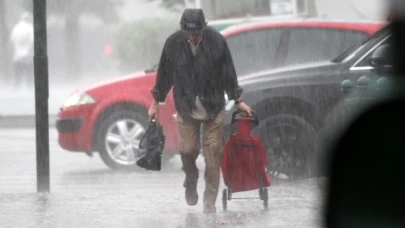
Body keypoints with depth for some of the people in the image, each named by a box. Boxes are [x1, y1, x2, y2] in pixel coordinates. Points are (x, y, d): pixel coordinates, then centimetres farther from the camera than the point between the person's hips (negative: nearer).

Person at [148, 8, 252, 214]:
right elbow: (164, 74, 3)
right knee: (188, 150, -2)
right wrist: (156, 102, 9)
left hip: (213, 108, -1)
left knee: (212, 154, -1)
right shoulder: (173, 43, -10)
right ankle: (191, 181, 30)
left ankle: (210, 202, 8)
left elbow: (228, 73, -1)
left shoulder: (217, 41, -12)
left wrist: (237, 100, 6)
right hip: (186, 108, 1)